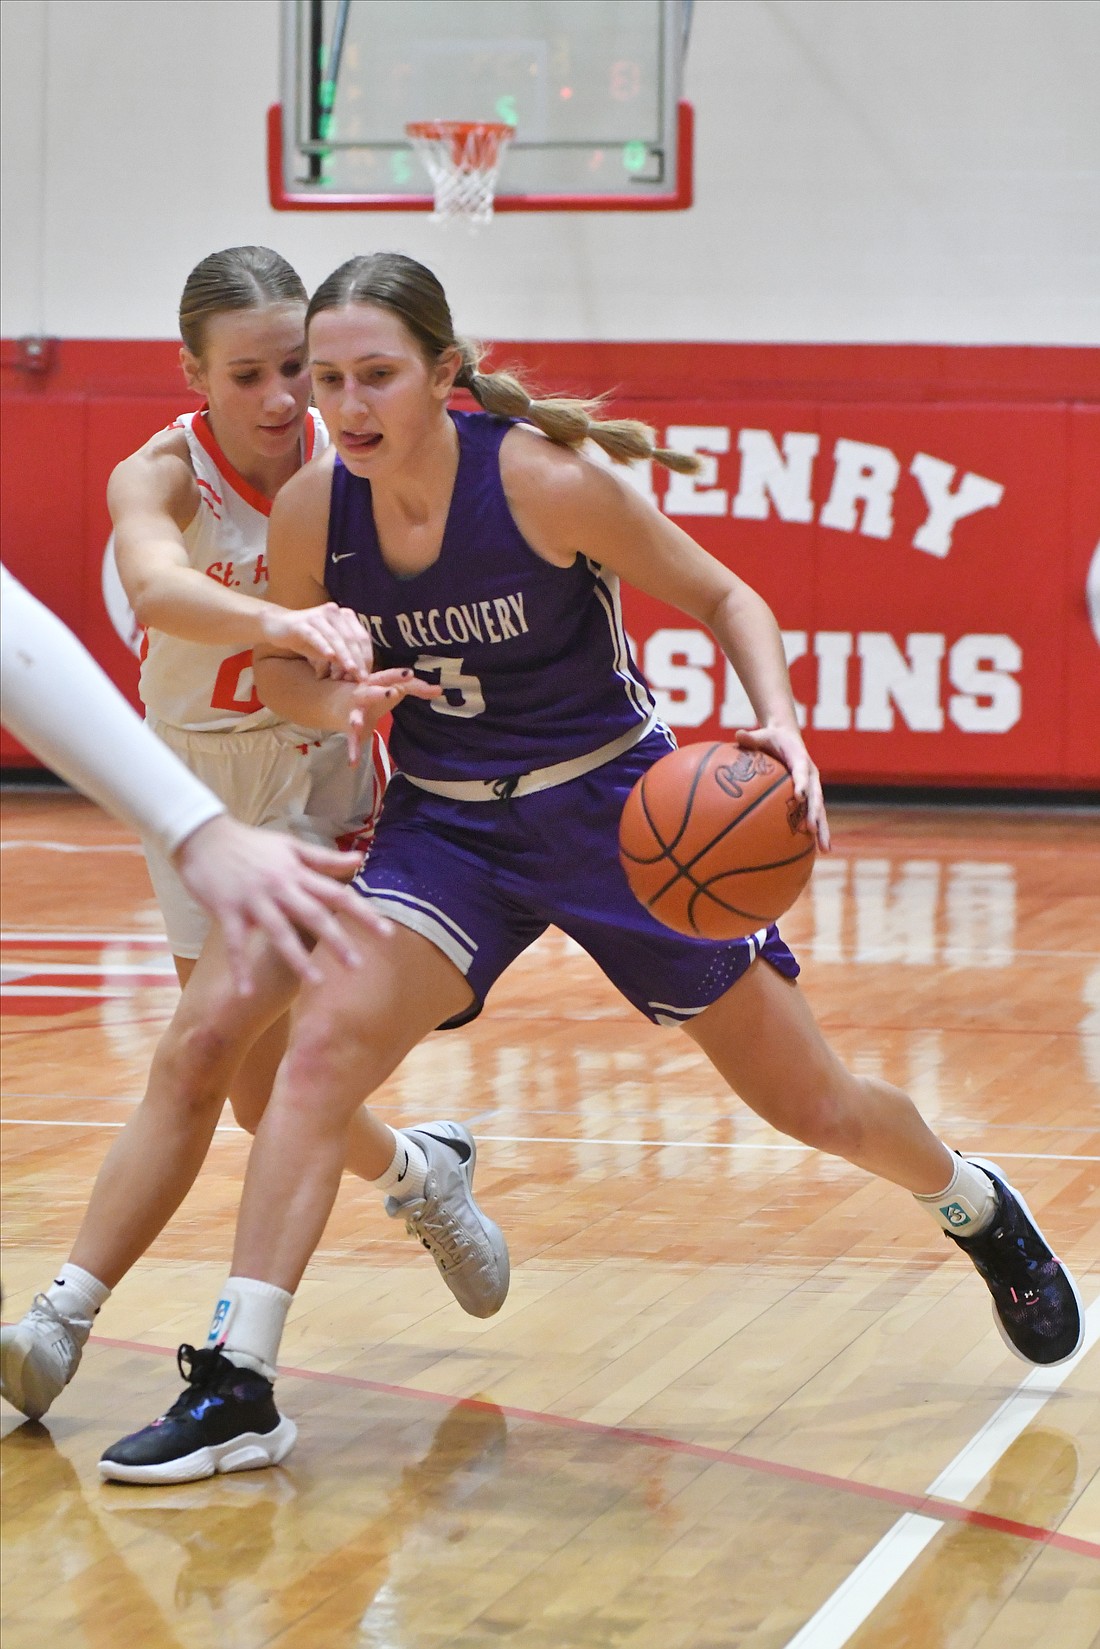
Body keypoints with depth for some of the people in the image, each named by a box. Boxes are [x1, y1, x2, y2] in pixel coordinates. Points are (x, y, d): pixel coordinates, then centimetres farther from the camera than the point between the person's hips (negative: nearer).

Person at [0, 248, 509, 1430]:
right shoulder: (161, 477, -21)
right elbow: (153, 585, -44)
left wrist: (378, 679, -32)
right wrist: (281, 624, -63)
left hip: (321, 790, -2)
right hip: (195, 793, 2)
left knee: (205, 1044, -19)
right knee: (262, 1091, 14)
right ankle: (417, 1173, 45)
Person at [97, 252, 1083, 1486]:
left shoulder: (548, 482, -23)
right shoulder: (312, 512, -13)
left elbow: (724, 600, -11)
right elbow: (278, 661, 5)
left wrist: (780, 725, -28)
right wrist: (329, 698, -19)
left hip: (615, 809, -3)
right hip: (446, 825, 3)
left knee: (812, 1105, 7)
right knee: (322, 1044, -21)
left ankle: (977, 1208, 40)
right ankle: (235, 1386, -17)